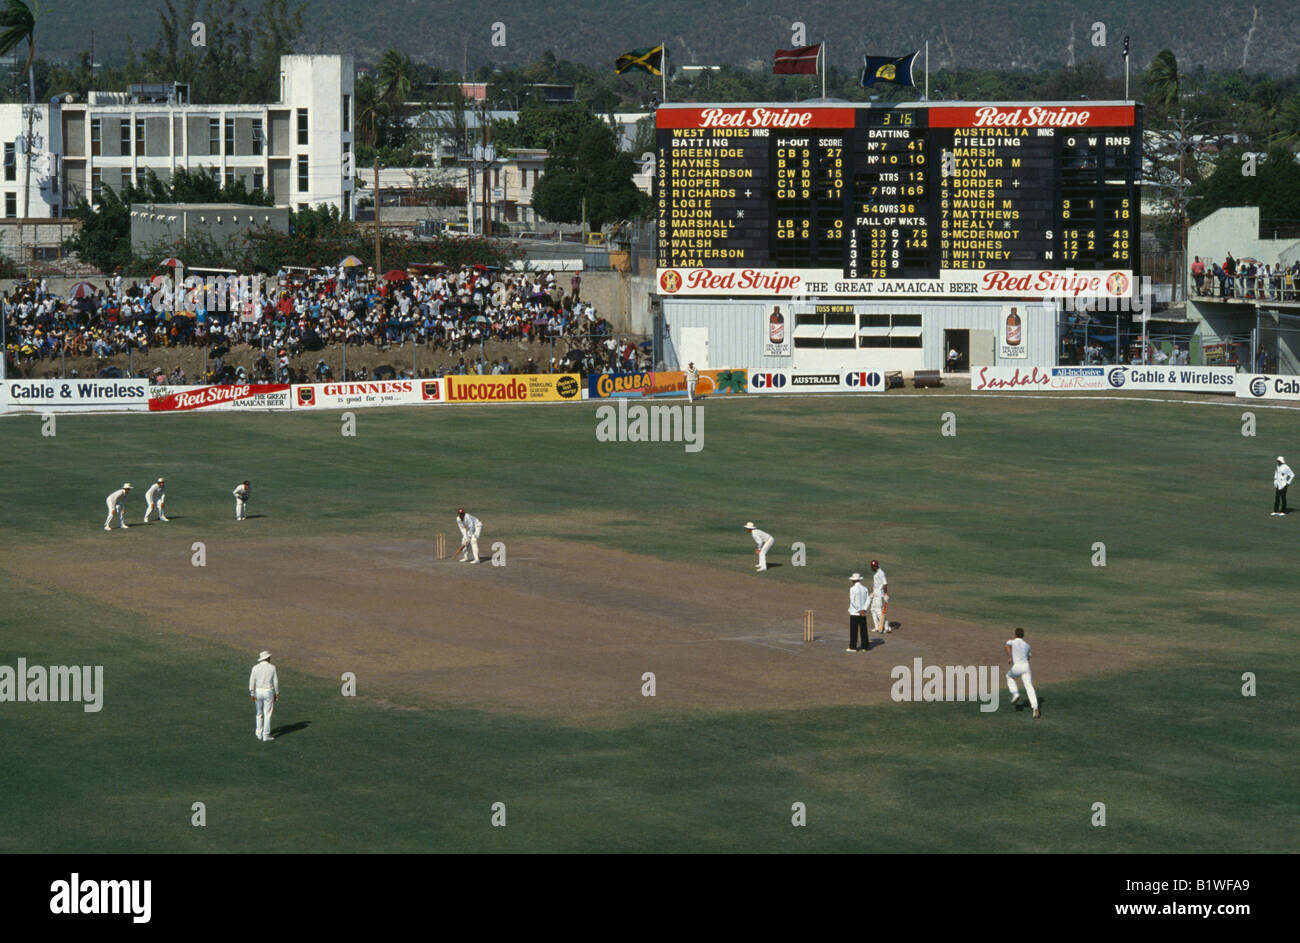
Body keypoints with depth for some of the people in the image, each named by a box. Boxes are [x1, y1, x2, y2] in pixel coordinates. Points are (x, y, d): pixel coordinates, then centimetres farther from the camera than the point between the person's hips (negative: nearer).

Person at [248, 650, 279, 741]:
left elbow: (252, 681, -5)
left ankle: (259, 733, 22)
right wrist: (276, 694, 5)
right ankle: (266, 735, 0)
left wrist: (252, 694, -2)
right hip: (268, 693, -2)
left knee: (260, 713, 17)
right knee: (268, 714, 2)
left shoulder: (255, 668, -2)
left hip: (258, 692, 2)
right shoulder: (272, 668, -6)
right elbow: (275, 682, -4)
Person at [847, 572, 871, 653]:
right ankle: (864, 646, 13)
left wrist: (859, 611, -13)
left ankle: (852, 647, 4)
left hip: (854, 613, -5)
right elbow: (868, 600, -1)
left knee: (853, 630, 2)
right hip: (863, 614, 5)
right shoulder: (865, 589, 3)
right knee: (863, 630, 10)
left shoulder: (852, 589, -11)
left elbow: (853, 602, -17)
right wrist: (864, 609, -7)